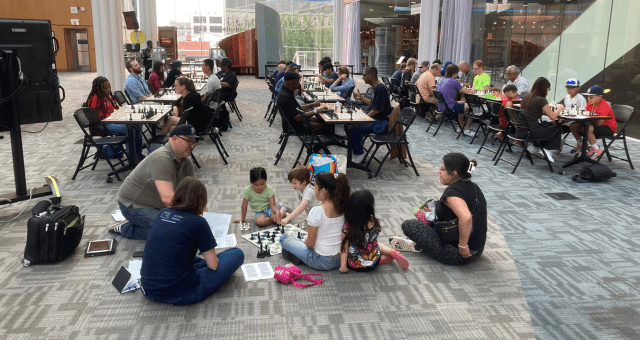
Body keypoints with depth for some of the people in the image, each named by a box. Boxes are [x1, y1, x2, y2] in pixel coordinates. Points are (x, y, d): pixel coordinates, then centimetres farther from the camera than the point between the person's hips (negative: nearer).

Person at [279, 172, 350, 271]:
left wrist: (304, 242, 7)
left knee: (284, 239, 8)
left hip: (322, 262, -6)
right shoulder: (342, 208, -6)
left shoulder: (317, 212, -24)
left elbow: (310, 243, -17)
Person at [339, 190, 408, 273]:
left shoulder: (347, 226, -25)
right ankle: (392, 253, 9)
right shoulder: (374, 223, -19)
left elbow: (344, 248, -18)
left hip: (354, 265, -3)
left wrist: (343, 266, -11)